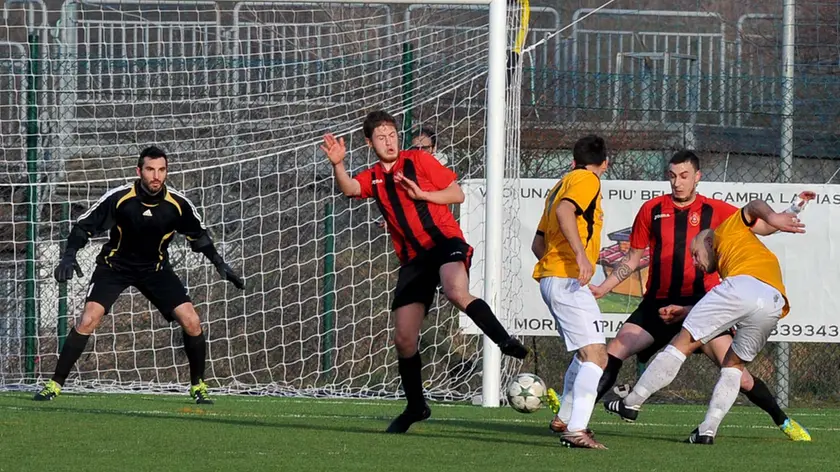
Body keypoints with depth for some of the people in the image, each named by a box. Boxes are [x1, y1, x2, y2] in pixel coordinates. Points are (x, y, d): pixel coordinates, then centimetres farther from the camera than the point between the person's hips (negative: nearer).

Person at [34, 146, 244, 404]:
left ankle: (198, 385, 10)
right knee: (88, 320, -20)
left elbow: (199, 235, 4)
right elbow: (84, 226, -13)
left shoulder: (179, 204, -16)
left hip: (155, 268, 2)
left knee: (191, 322, -11)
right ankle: (54, 384, -11)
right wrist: (69, 255, -27)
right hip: (115, 265, -2)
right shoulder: (118, 198, -23)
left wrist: (220, 264, -1)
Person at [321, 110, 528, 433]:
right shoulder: (374, 178, 12)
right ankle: (415, 406, 20)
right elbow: (348, 189, -10)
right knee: (403, 339, 3)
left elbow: (457, 194, 2)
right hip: (413, 259, 5)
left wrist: (422, 194, -14)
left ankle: (505, 342, -29)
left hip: (444, 242, -5)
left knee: (457, 293, -40)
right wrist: (337, 164, -30)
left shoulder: (419, 161, 3)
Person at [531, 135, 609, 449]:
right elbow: (565, 211, -24)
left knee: (586, 351, 25)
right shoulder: (588, 181, -3)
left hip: (550, 278, 10)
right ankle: (576, 431, -29)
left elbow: (538, 244, 27)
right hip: (568, 280, -10)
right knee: (596, 356, -18)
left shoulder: (562, 184, 24)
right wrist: (582, 255, -30)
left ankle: (564, 418, 33)